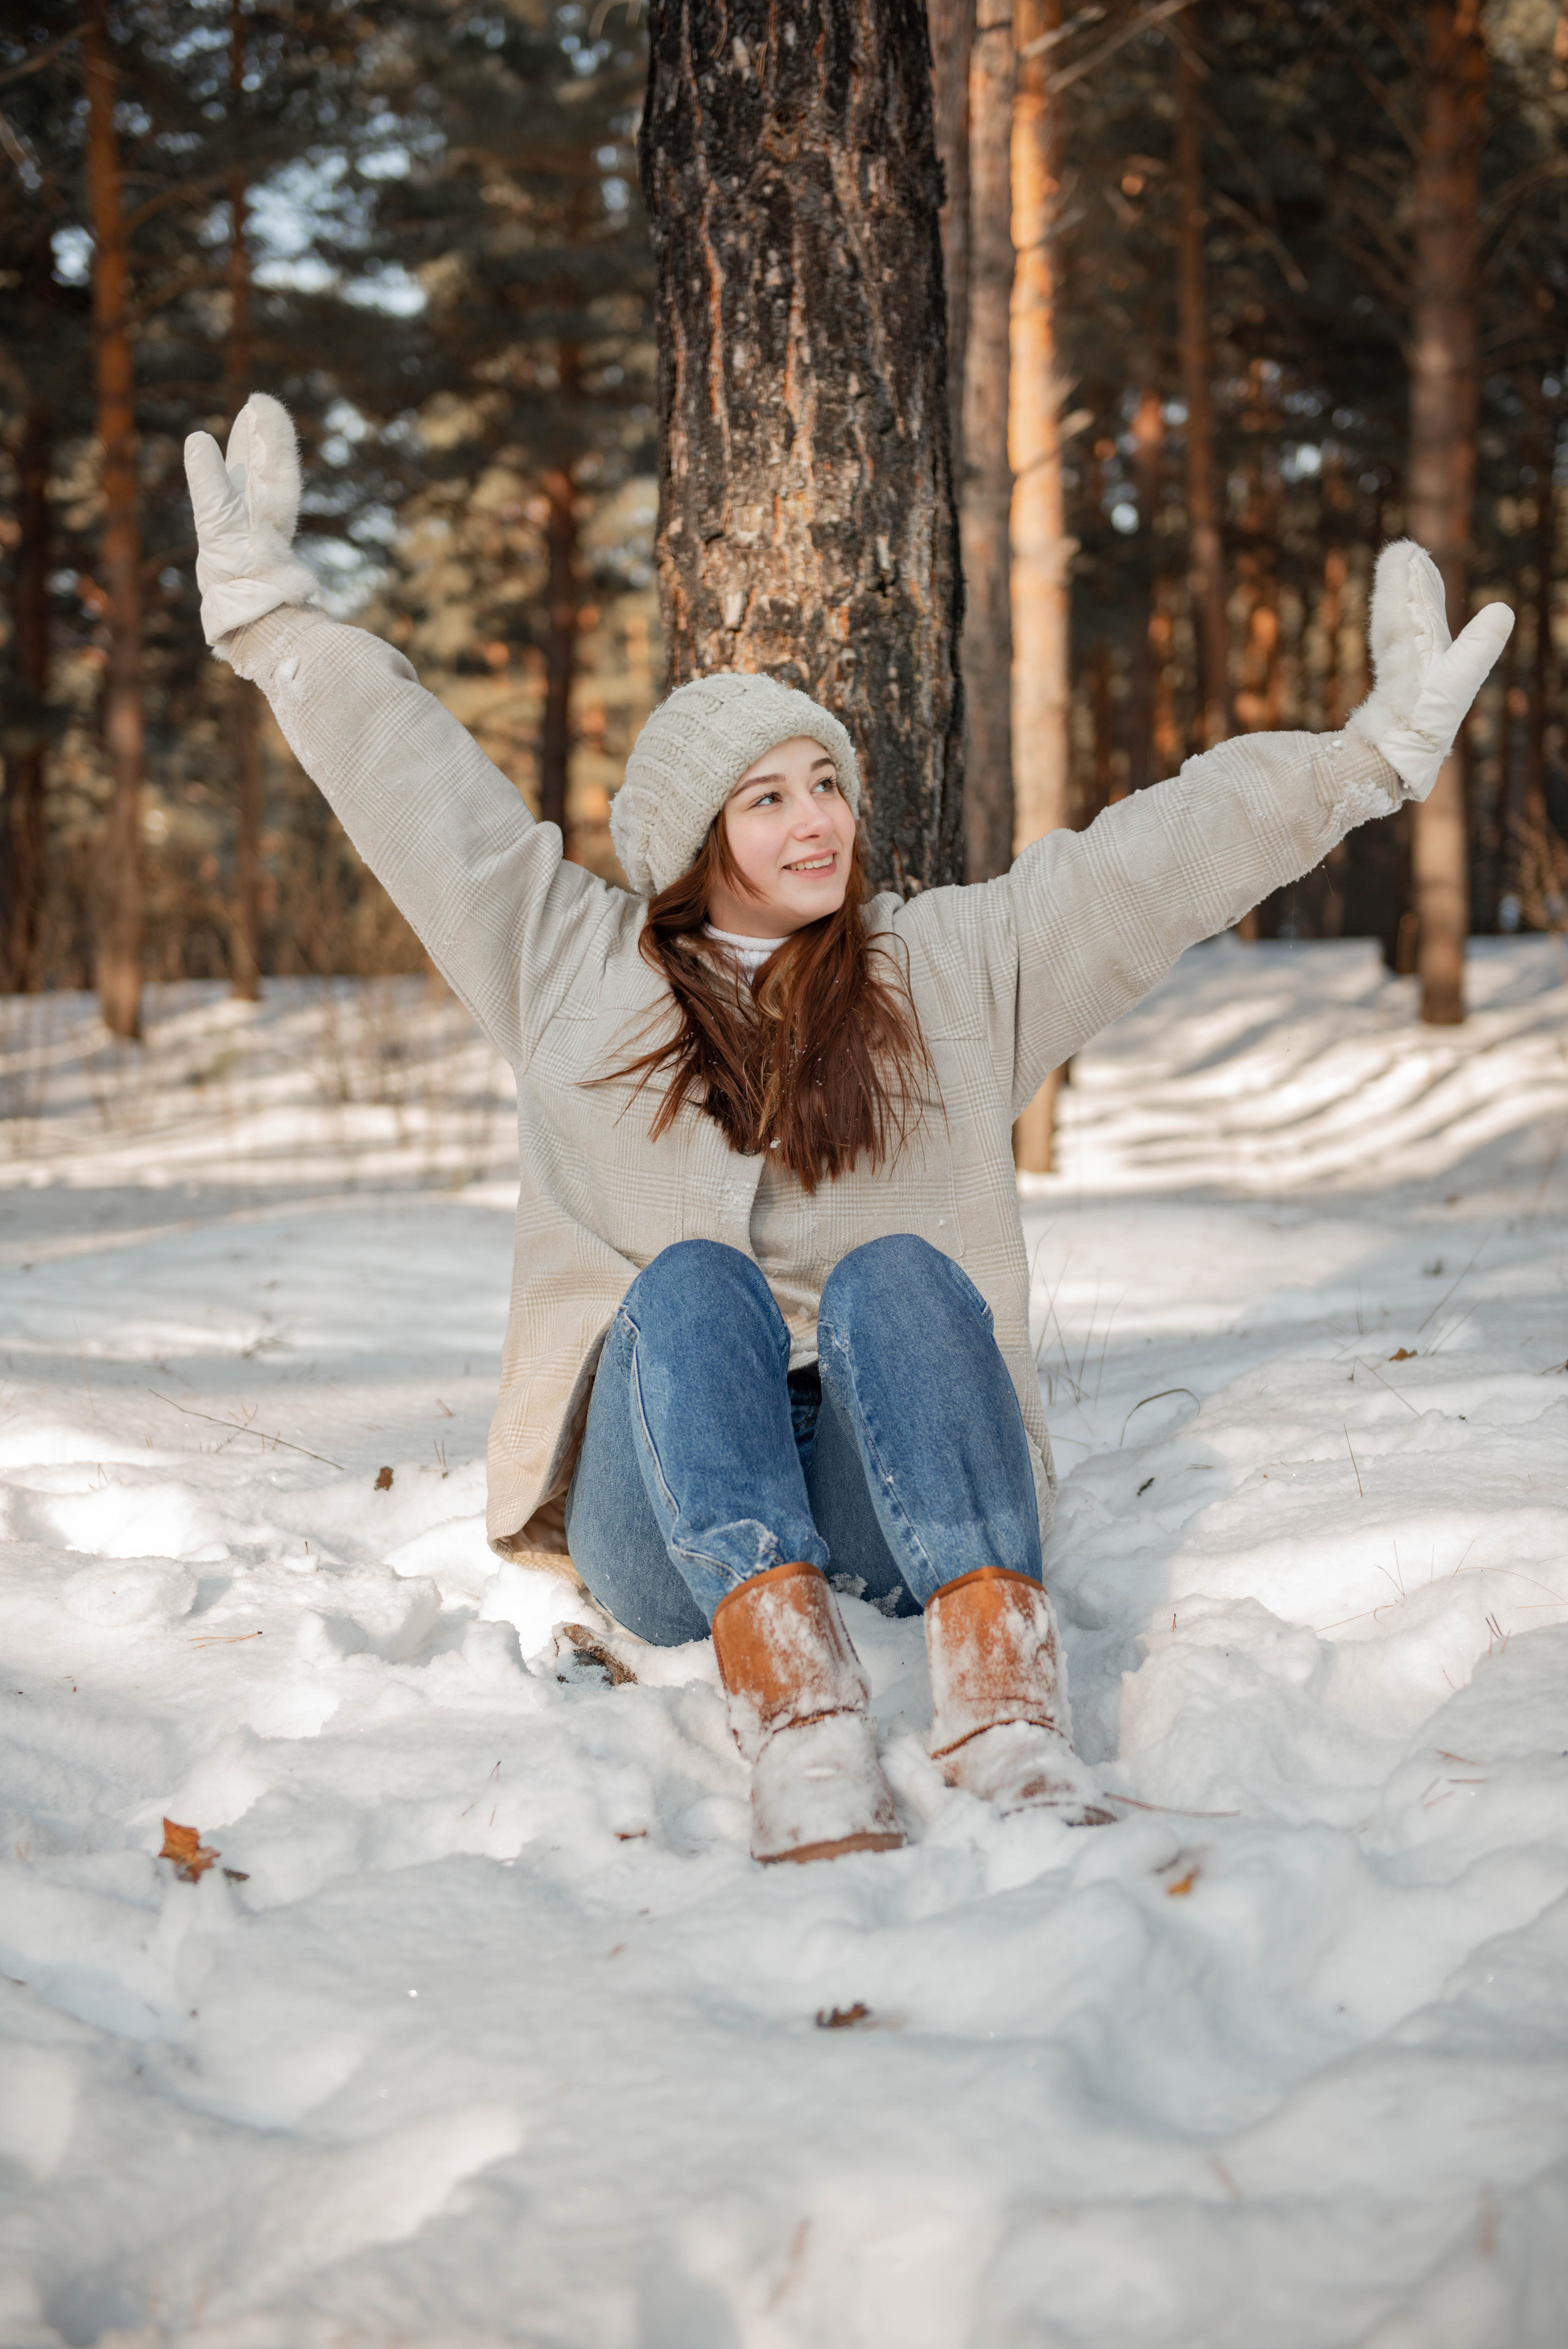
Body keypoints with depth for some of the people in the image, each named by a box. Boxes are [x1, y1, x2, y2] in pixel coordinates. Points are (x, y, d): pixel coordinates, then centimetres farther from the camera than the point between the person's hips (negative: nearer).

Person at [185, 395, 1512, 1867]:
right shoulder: (577, 965, 17)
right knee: (696, 1281, -31)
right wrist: (275, 622, 17)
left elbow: (1159, 854, 14)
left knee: (898, 1273, -30)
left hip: (898, 1501, 1)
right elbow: (418, 786, 17)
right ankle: (795, 1712, -51)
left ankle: (1001, 1692, -50)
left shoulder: (951, 967, 18)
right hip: (662, 1518, 0)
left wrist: (1373, 752, 9)